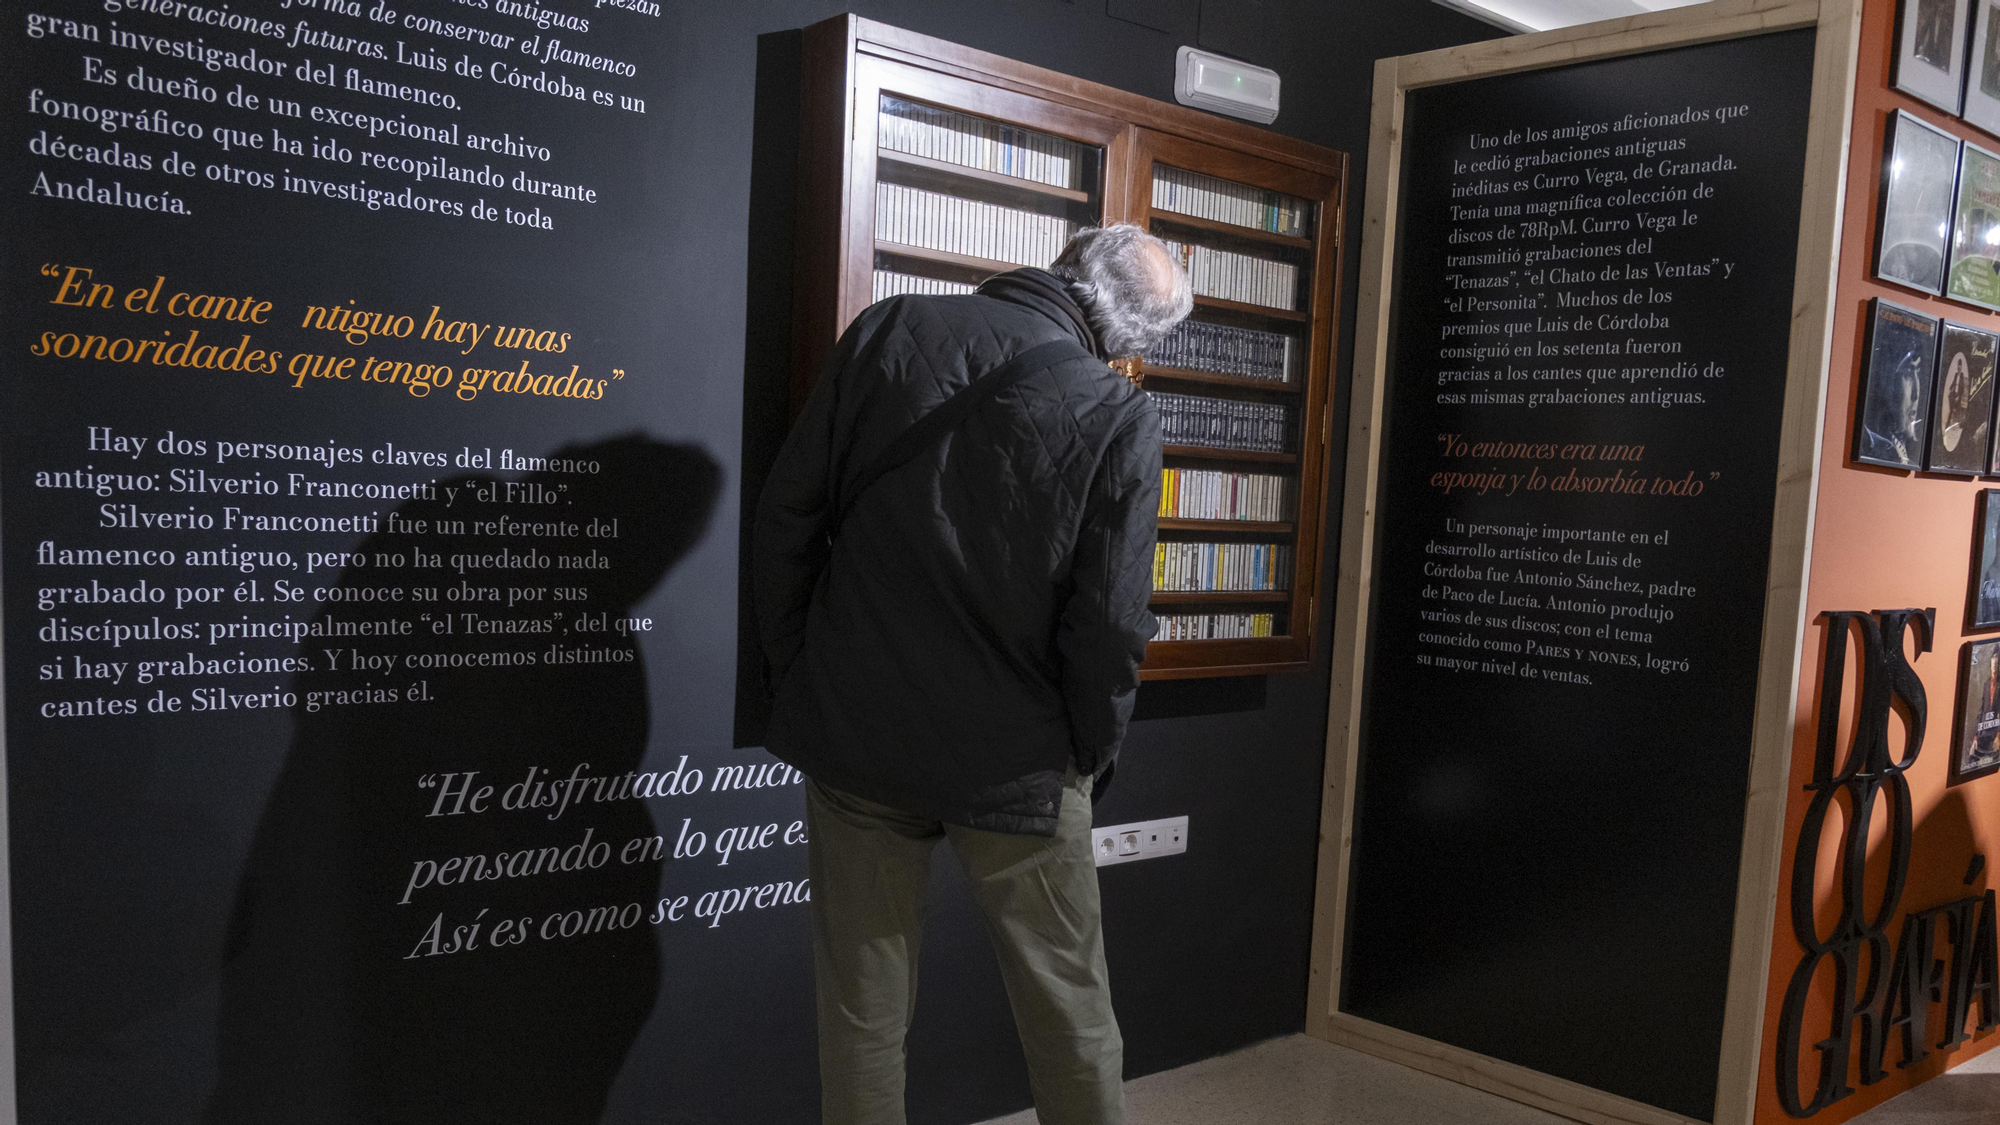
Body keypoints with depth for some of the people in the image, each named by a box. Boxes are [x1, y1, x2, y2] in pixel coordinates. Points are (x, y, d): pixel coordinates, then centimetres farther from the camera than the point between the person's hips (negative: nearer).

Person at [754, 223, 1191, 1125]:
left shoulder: (889, 329, -6)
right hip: (1013, 762, -2)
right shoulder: (1119, 418, -13)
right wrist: (1091, 756, 5)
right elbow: (1108, 627, -13)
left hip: (851, 738, 3)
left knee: (862, 1011, 15)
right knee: (1069, 1012, 15)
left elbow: (787, 514, -3)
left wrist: (791, 671, 8)